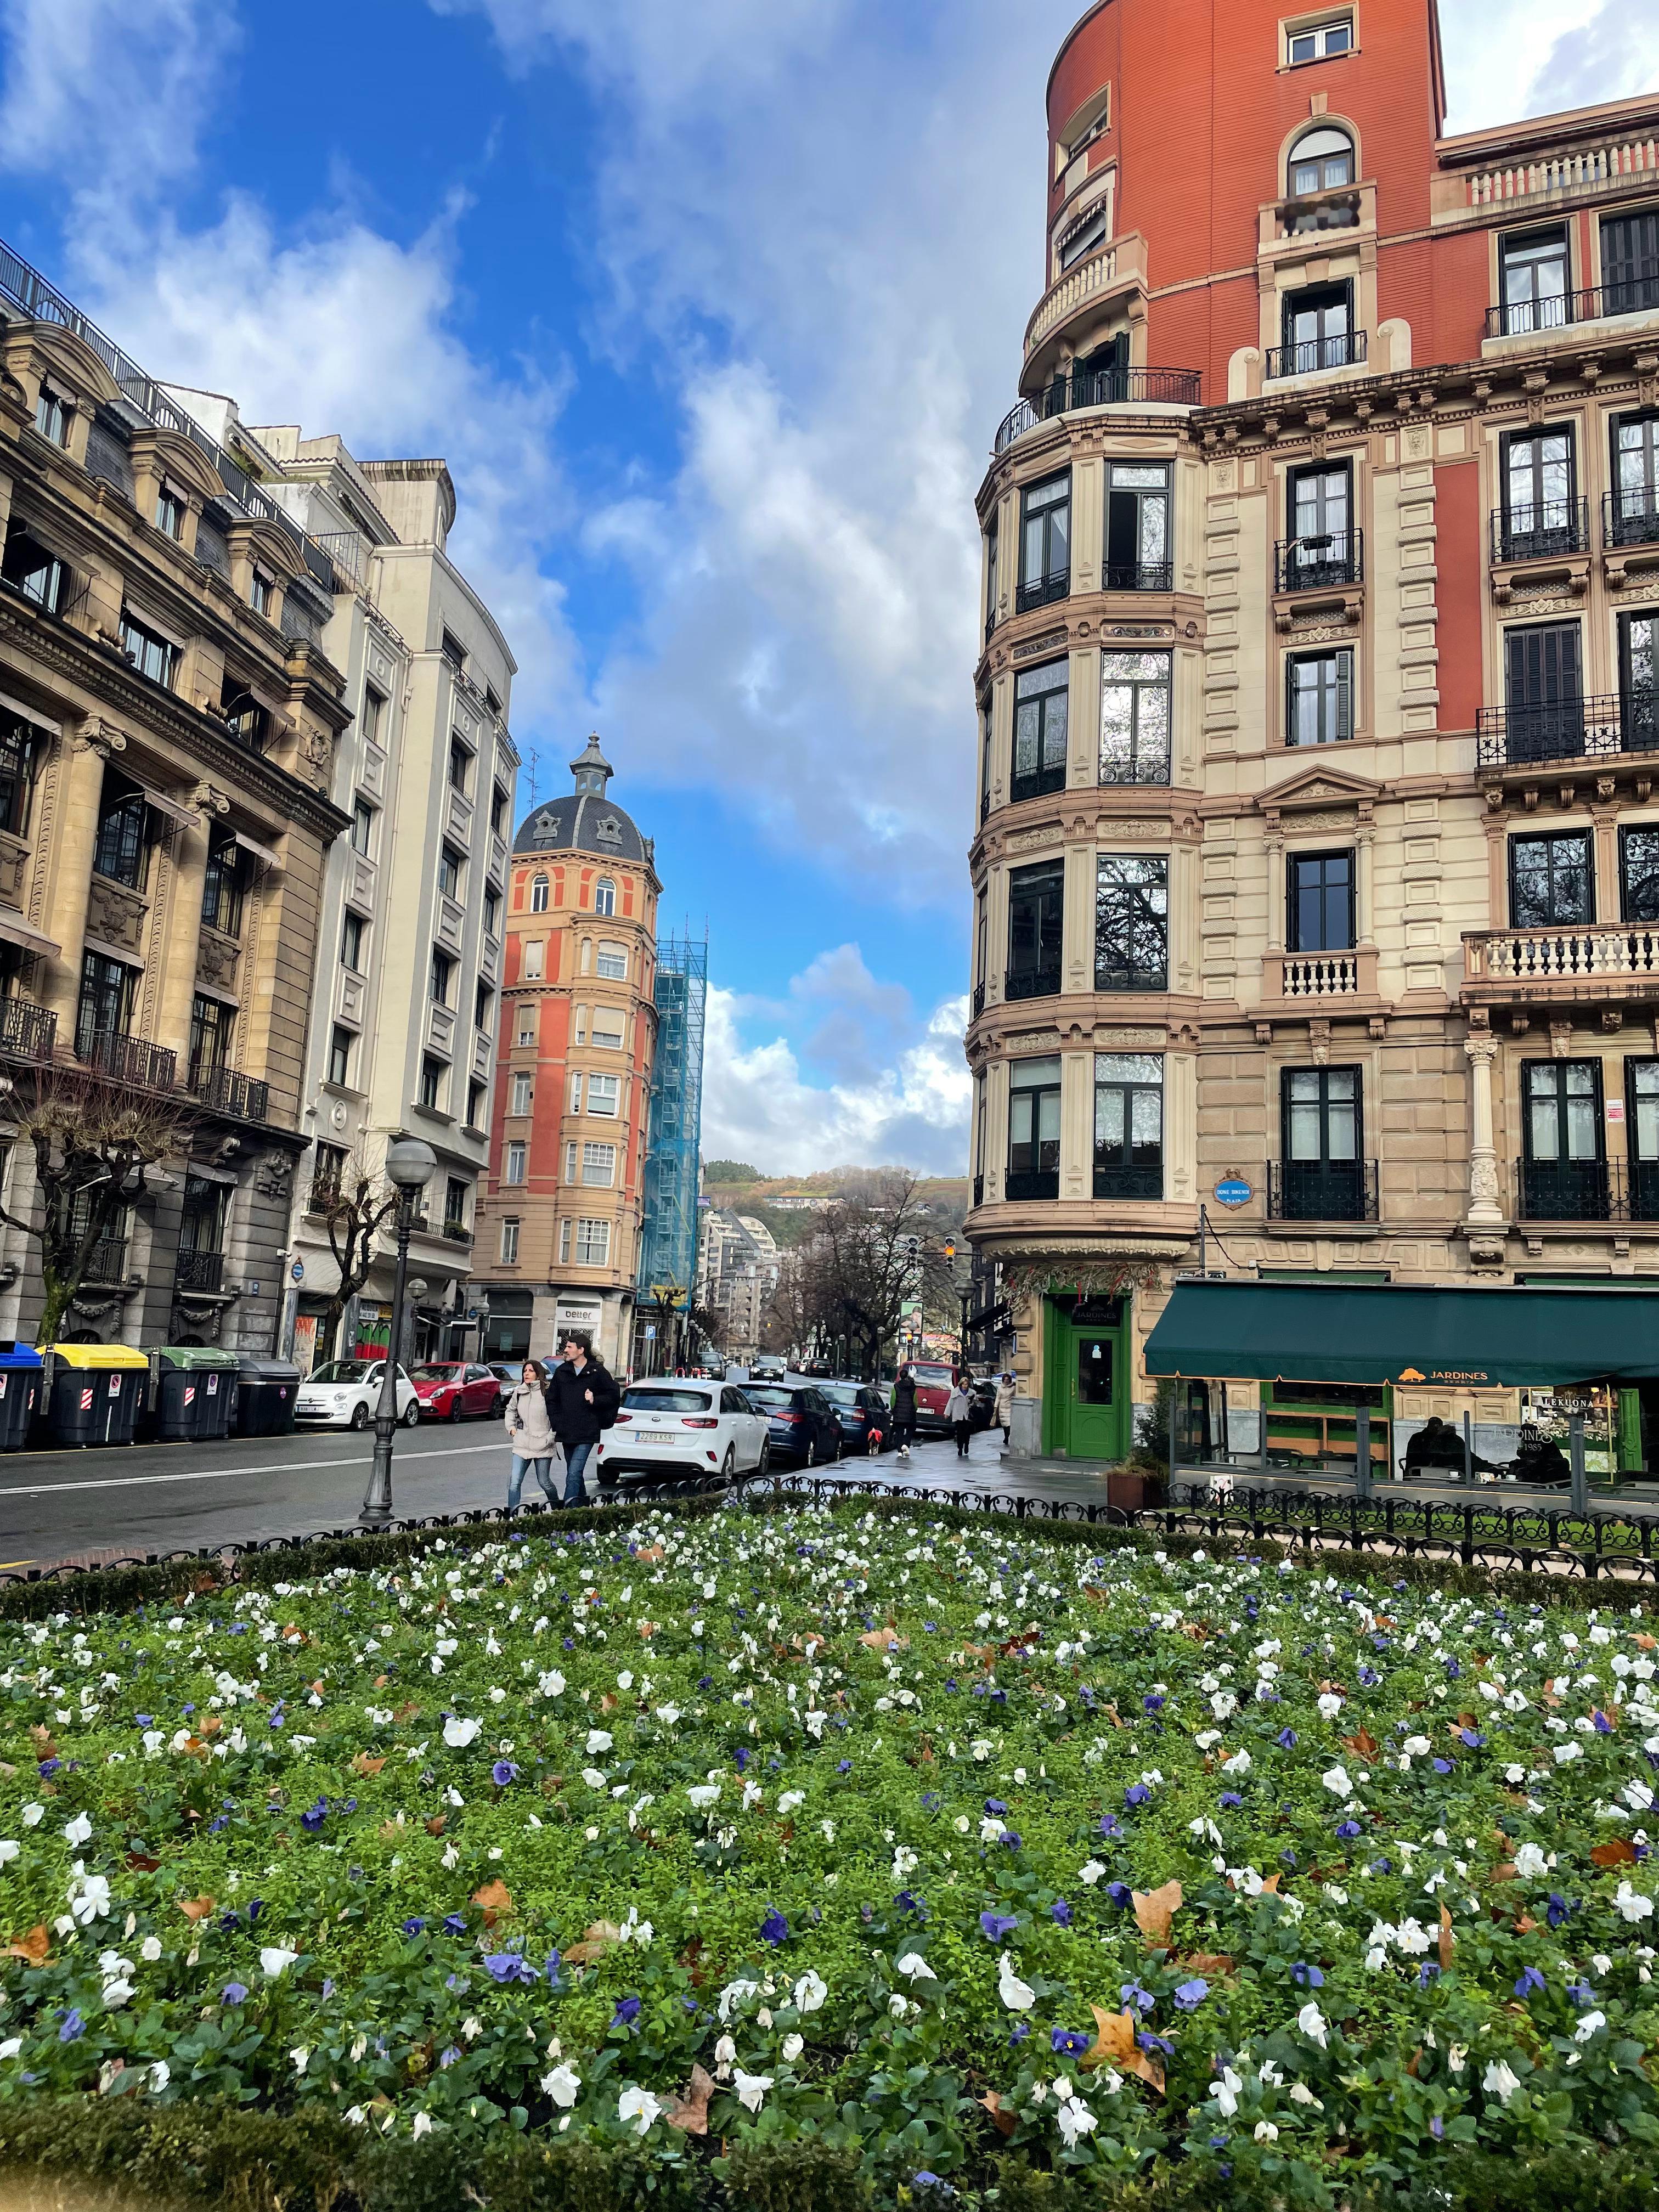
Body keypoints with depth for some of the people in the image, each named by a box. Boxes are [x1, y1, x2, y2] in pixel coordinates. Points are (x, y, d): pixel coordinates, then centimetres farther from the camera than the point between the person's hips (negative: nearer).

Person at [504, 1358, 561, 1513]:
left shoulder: (547, 1392, -9)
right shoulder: (518, 1392, 7)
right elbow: (510, 1410, 26)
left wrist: (551, 1436, -9)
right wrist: (511, 1427, 13)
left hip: (543, 1446, -4)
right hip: (521, 1445, 4)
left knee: (544, 1482, 8)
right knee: (514, 1482, -7)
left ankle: (557, 1509, 32)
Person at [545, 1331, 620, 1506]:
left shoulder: (597, 1372, -4)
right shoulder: (561, 1371, 8)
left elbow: (614, 1396, 1)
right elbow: (552, 1399, 14)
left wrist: (595, 1400, -14)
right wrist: (556, 1424, 5)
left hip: (587, 1434, -5)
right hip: (566, 1433, 5)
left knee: (574, 1475, -15)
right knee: (575, 1474, 16)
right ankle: (583, 1505, 33)